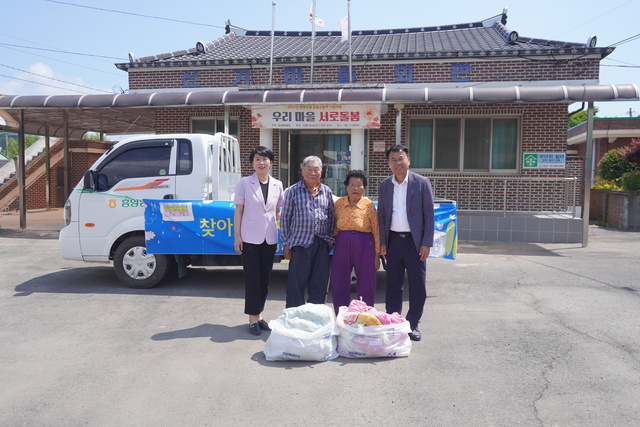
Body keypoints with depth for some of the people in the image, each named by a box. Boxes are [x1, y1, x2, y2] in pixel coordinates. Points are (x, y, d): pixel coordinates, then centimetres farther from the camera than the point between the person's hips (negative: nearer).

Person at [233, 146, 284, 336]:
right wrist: (237, 236, -6)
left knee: (265, 278, 10)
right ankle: (253, 318, 13)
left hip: (269, 238, 4)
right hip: (250, 238, -3)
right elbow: (238, 211, -2)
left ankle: (259, 314, 25)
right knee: (252, 278, 2)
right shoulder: (244, 183, -3)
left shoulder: (277, 185, 6)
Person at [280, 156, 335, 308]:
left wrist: (330, 240, 10)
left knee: (320, 284, 9)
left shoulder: (326, 191, 11)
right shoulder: (293, 191, 2)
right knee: (296, 284, 0)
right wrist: (285, 244, -1)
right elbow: (285, 218, 3)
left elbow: (331, 217, 16)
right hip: (300, 243, -3)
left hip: (322, 244, 3)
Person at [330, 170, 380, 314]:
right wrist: (332, 243, 6)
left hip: (364, 247, -3)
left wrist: (377, 254, -4)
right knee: (338, 285, 8)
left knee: (366, 286, 5)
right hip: (342, 245, 3)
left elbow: (376, 231, -3)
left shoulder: (369, 205, -5)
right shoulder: (339, 203, 4)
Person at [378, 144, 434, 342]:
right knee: (393, 284, 10)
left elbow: (429, 214, -4)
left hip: (414, 240, -2)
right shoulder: (385, 184, 7)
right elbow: (381, 214, 10)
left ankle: (413, 324, 18)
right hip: (393, 240, 3)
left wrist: (426, 243, -9)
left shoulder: (422, 183, -3)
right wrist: (382, 242, 4)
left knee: (417, 285, 4)